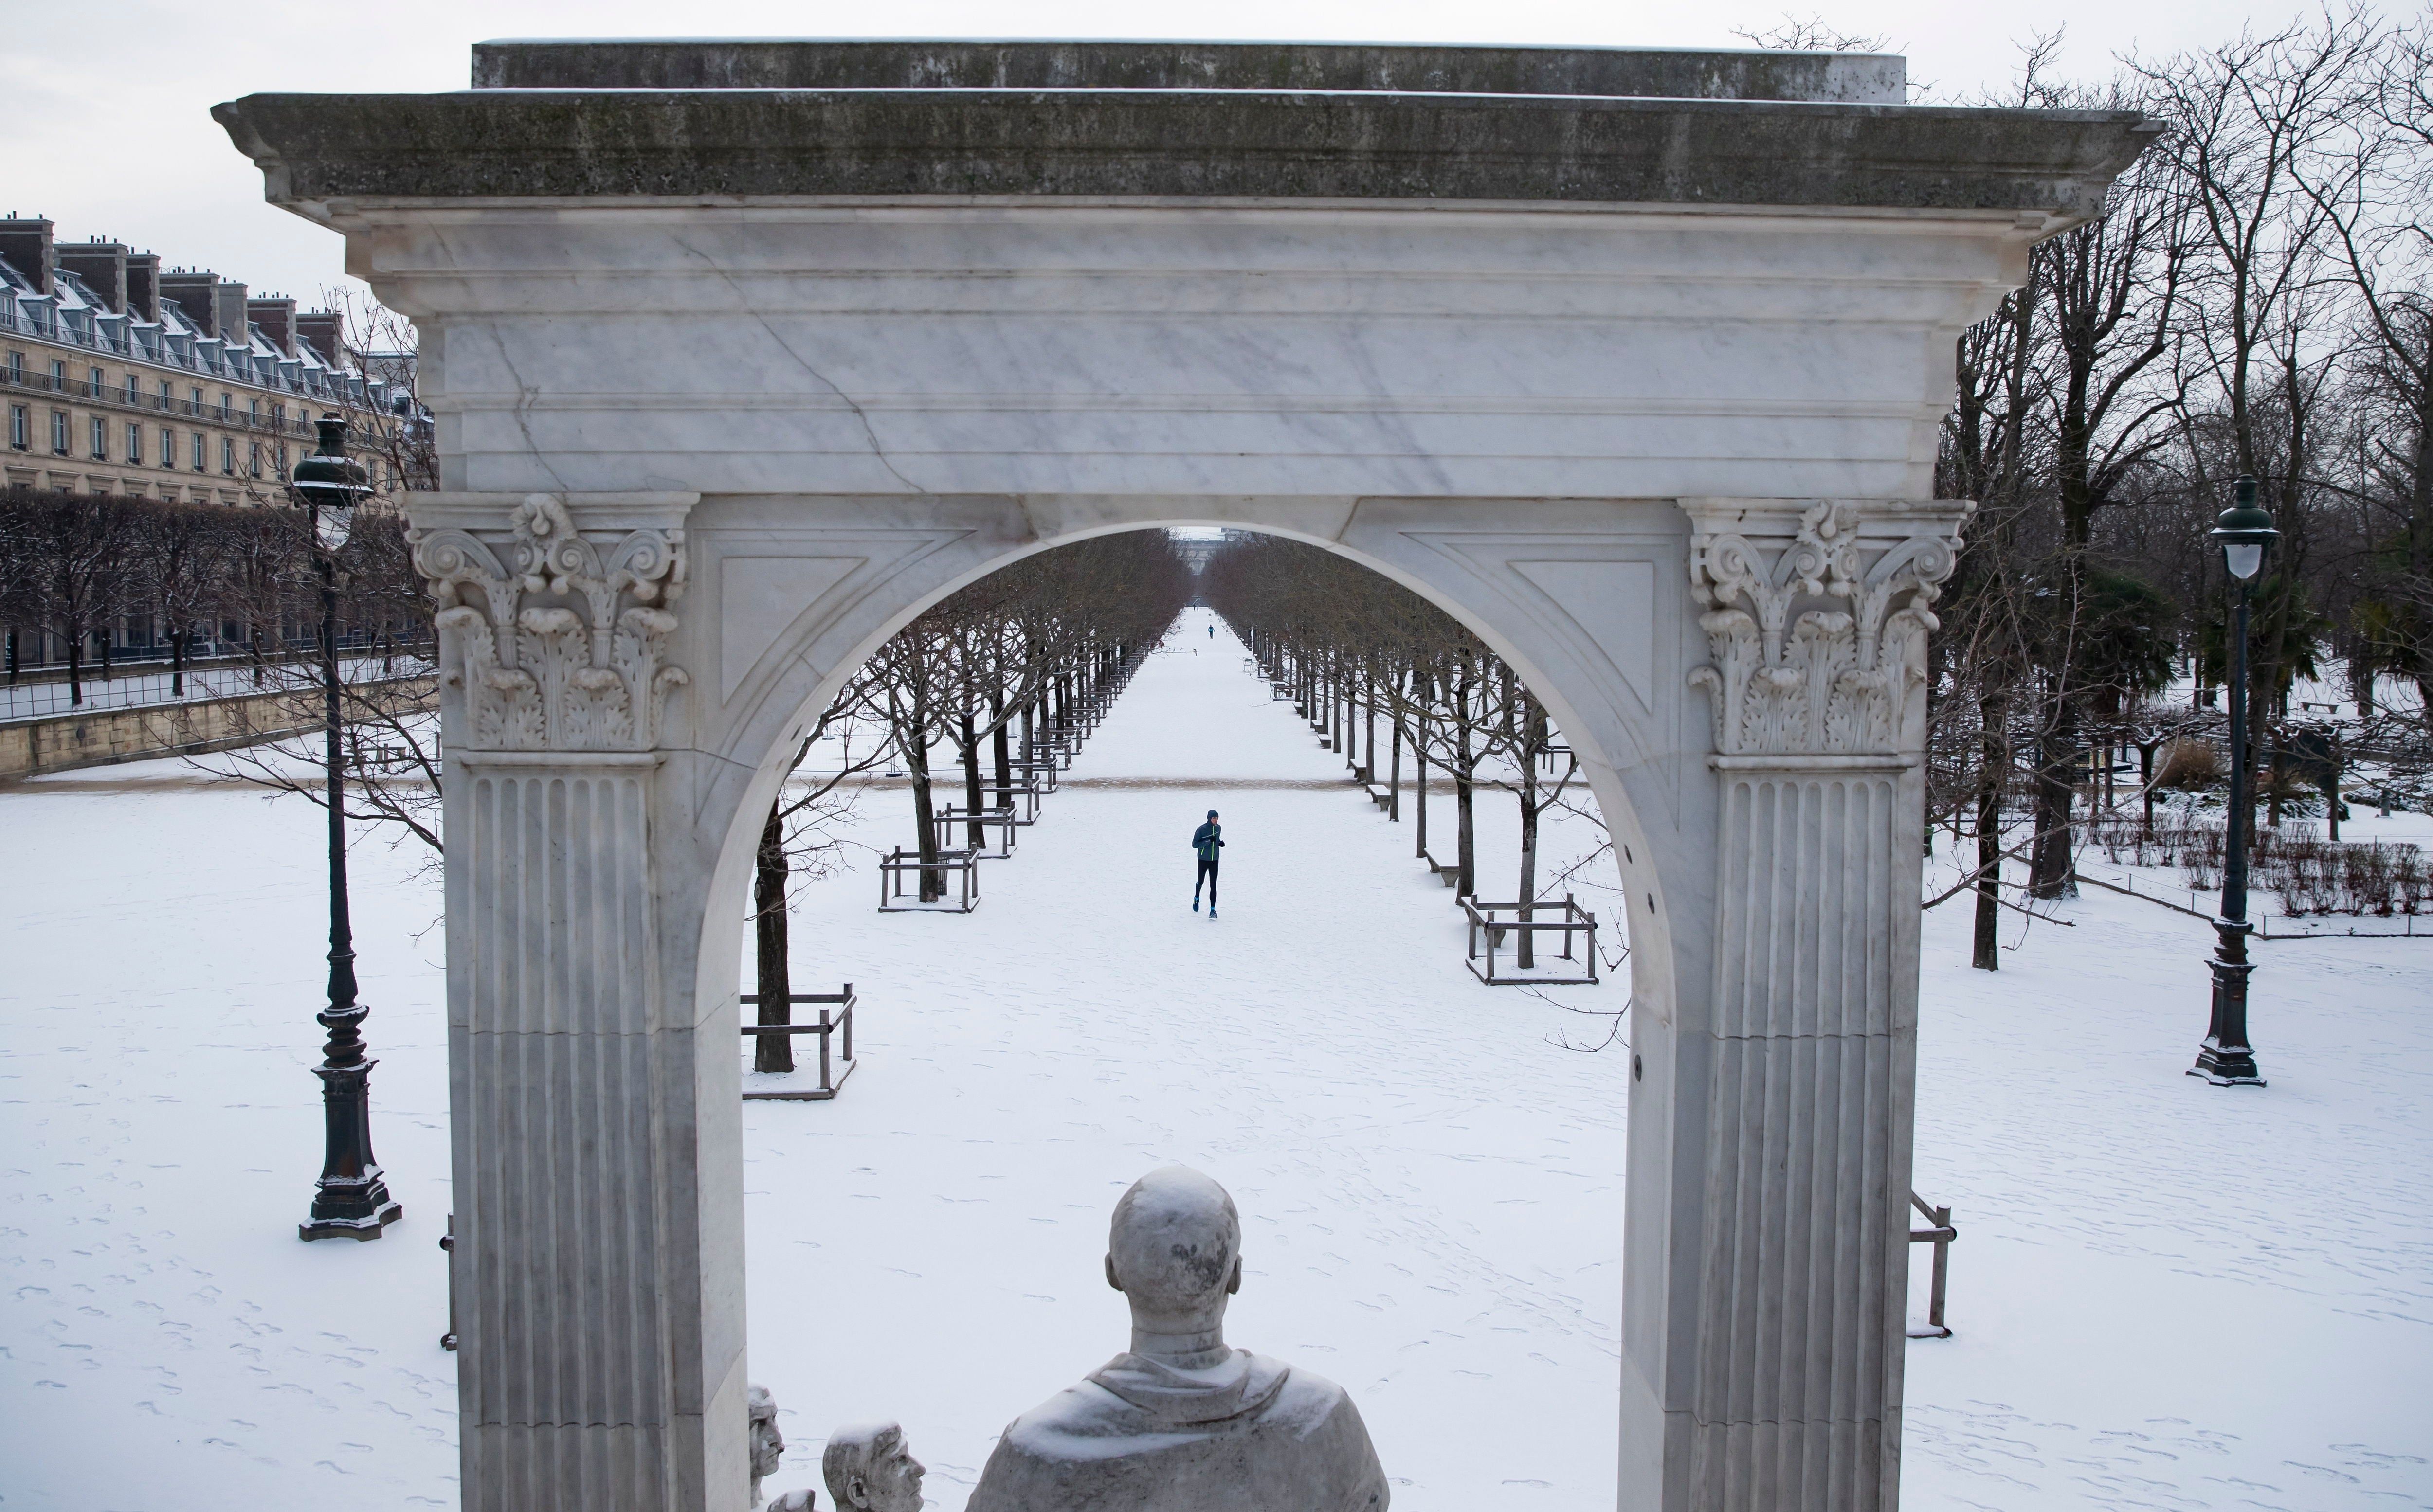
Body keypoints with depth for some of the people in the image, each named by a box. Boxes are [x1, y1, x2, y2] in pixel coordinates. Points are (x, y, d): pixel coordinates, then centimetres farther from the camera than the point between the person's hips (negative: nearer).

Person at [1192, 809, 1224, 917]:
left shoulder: (1218, 828, 1)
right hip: (1203, 860, -3)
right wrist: (1209, 841, -27)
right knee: (1201, 882, 16)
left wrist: (1220, 843, -2)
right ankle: (1197, 898, 48)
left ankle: (1212, 910, -7)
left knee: (1213, 886, -5)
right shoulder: (1201, 830, -16)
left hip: (1215, 861, 3)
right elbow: (1194, 845, -17)